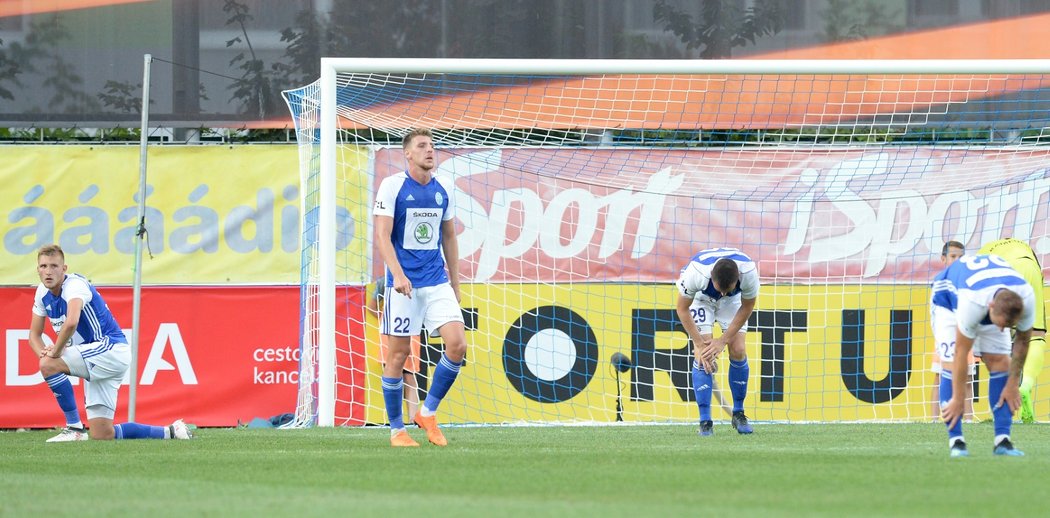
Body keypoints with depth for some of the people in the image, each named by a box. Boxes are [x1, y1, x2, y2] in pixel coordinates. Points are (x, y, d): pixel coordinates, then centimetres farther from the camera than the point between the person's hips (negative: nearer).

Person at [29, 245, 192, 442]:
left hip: (110, 347, -9)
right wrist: (44, 353, -8)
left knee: (49, 365, -27)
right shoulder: (43, 293, 7)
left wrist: (55, 352, -26)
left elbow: (71, 322, -39)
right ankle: (170, 432, 17)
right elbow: (35, 334, 14)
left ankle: (74, 427, -17)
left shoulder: (75, 285, -19)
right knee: (103, 436, 2)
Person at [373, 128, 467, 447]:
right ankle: (396, 429, 10)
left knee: (457, 345, -10)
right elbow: (382, 236, -11)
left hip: (437, 282, 4)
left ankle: (428, 412, 7)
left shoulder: (444, 188, 10)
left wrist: (455, 283, 18)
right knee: (398, 354, -1)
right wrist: (398, 274, -24)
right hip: (404, 283, -4)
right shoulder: (392, 186, -6)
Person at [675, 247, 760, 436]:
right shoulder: (696, 273, -41)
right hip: (701, 297, -2)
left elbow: (747, 307, -17)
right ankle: (705, 421, -10)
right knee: (702, 355, -16)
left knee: (738, 352, -10)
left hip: (733, 301, 2)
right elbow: (682, 309, -24)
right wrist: (701, 344, -25)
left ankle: (738, 414, 8)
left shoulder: (749, 273, -37)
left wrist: (723, 341, -18)